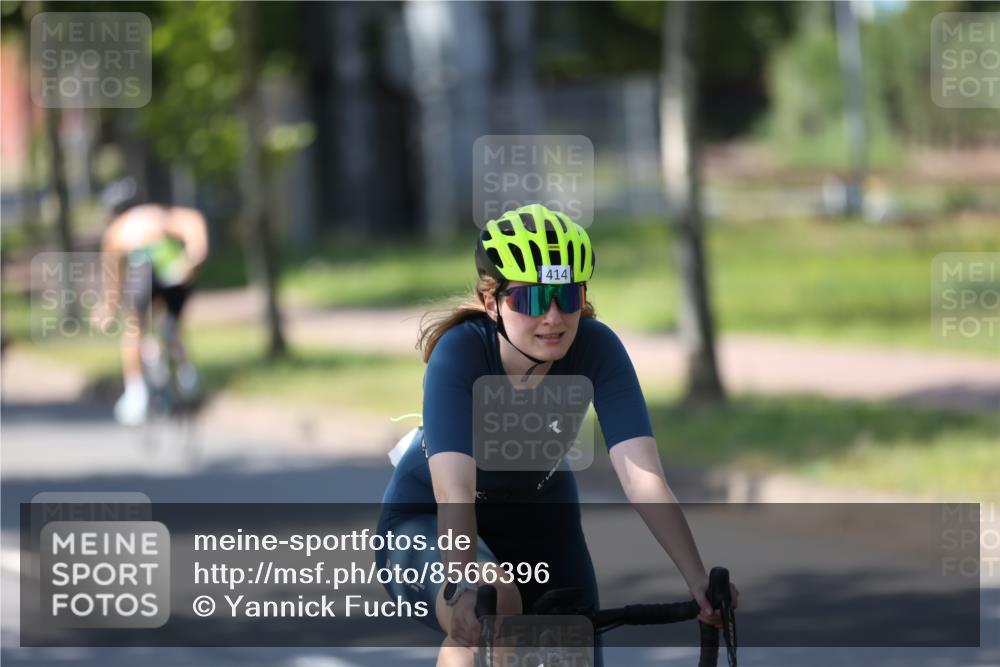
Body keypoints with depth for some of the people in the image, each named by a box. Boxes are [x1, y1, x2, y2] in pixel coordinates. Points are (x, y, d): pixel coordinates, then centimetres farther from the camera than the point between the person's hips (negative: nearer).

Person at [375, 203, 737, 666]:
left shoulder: (596, 349, -25)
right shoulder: (459, 353, -32)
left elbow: (643, 480, -33)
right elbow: (453, 494, -44)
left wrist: (698, 580, -45)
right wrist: (464, 589, -60)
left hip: (538, 522, 4)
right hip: (427, 523, -4)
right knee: (489, 608, -35)